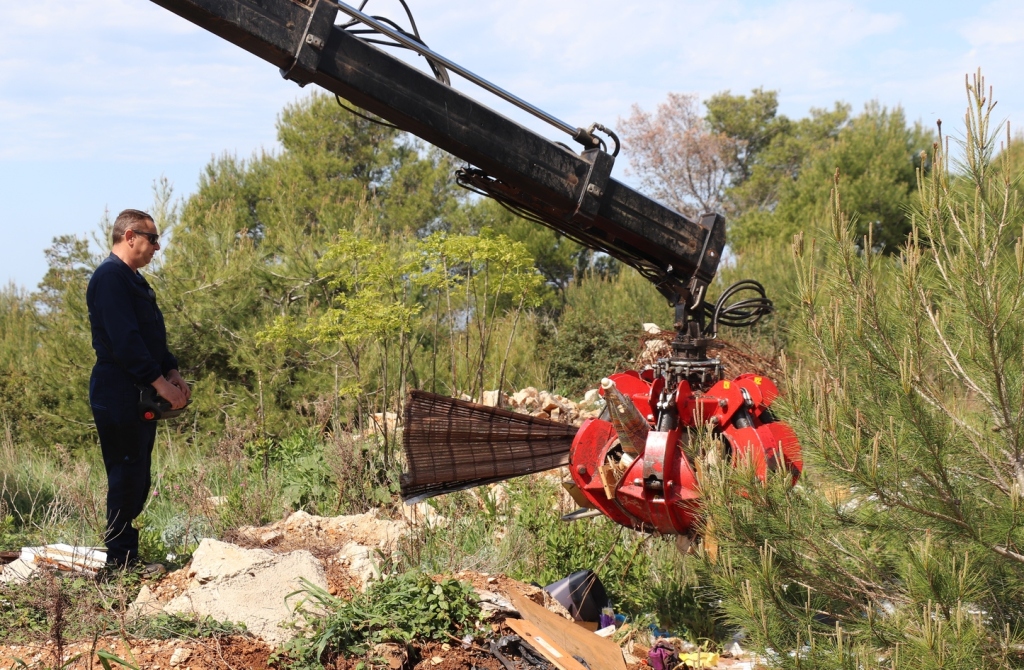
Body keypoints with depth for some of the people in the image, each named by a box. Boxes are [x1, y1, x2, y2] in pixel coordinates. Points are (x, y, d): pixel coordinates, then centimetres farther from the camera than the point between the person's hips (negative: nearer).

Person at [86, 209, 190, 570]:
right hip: (119, 396, -10)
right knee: (127, 474, -8)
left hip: (141, 396, 10)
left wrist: (173, 372, 6)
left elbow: (152, 337, 21)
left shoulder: (133, 279, 20)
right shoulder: (110, 276, -13)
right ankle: (120, 560, -3)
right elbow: (124, 339, -23)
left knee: (137, 479, 11)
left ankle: (129, 556, 17)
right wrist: (160, 382, -23)